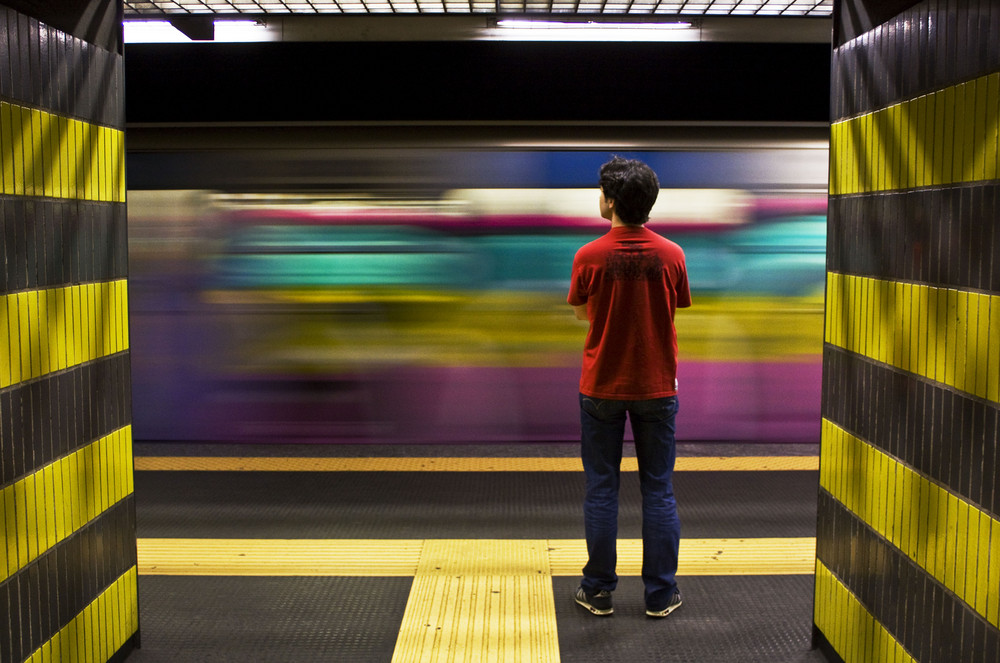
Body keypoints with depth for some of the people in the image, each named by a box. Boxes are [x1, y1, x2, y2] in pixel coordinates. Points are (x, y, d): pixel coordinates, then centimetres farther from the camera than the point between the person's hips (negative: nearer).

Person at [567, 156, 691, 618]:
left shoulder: (590, 256, -12)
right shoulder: (671, 255, -7)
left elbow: (581, 312, 3)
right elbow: (673, 313, 5)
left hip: (601, 387, -1)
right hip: (657, 387, 1)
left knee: (601, 489, 8)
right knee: (658, 489, 9)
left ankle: (598, 591, 15)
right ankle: (660, 594, 14)